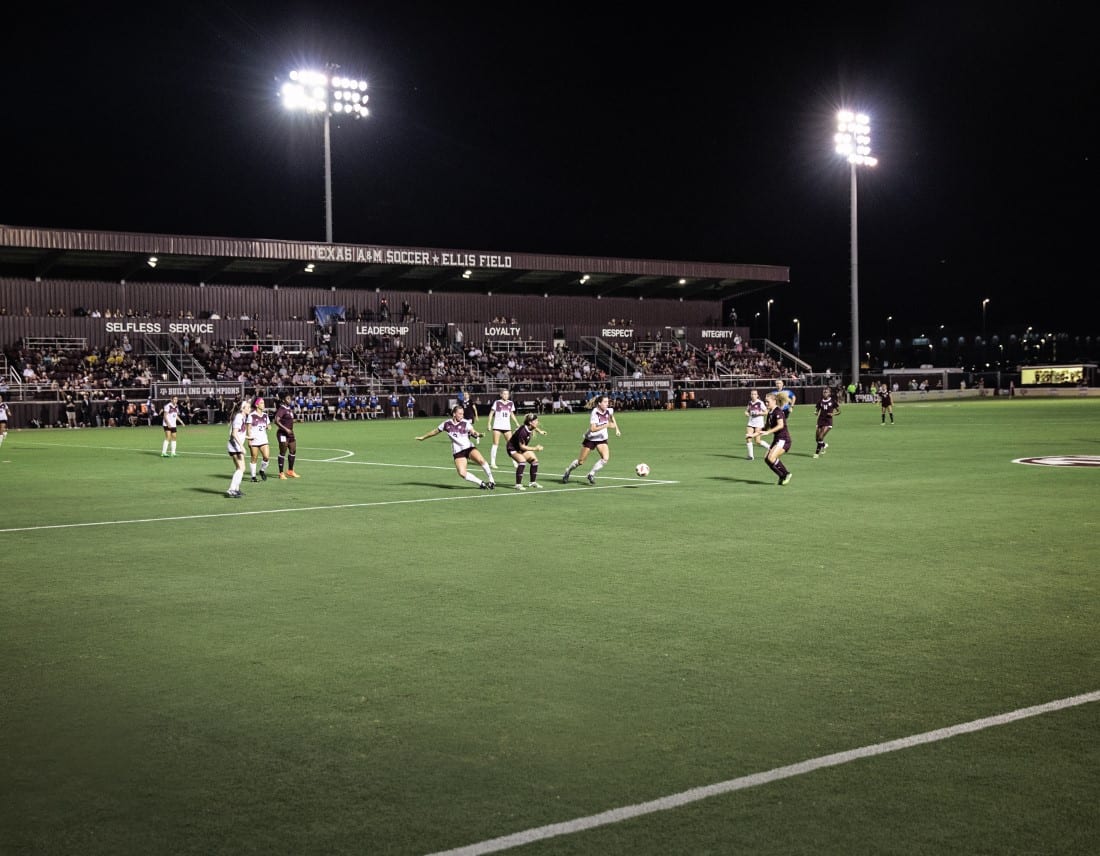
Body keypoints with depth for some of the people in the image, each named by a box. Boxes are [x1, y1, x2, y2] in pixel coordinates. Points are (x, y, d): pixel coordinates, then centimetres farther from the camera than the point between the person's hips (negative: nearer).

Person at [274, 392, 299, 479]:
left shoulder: (290, 409, 12)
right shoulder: (282, 409, -15)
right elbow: (276, 421, -24)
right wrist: (285, 429, -27)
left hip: (290, 433, 9)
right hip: (282, 433, -9)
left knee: (293, 451, 13)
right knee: (283, 452, -3)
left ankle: (290, 471, 26)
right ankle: (281, 473, 5)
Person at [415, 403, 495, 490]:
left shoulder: (465, 423, -4)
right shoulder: (446, 424, 3)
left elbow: (473, 432, -21)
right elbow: (435, 431, 20)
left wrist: (477, 434, -45)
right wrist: (423, 437, 30)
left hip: (469, 447, -1)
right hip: (457, 452, 1)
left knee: (481, 460, -31)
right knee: (462, 473, -22)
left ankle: (491, 481, -13)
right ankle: (481, 483, -6)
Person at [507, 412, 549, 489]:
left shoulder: (530, 428, -12)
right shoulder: (523, 431, -36)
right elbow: (522, 446, -31)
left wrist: (540, 431, 26)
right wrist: (535, 449, -32)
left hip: (522, 447, 9)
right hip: (513, 448, -9)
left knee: (534, 460, 6)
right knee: (522, 461, -31)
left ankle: (533, 482, 20)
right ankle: (518, 485, -26)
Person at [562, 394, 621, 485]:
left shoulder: (608, 411, -7)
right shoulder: (594, 413, -25)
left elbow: (612, 416, 20)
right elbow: (593, 429, -35)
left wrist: (616, 429, 15)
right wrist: (606, 425, -38)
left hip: (602, 439, 5)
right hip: (590, 438, -5)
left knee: (606, 458, -18)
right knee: (581, 461, 5)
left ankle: (591, 474, -2)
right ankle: (567, 472, 30)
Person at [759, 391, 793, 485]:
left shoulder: (778, 412, -15)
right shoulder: (770, 413, 13)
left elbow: (781, 425, -29)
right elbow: (766, 427, 22)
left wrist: (768, 432, -34)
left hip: (784, 439, -9)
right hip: (777, 439, 9)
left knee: (771, 458, -22)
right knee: (767, 458, 3)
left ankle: (786, 474, -4)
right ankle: (782, 476, 13)